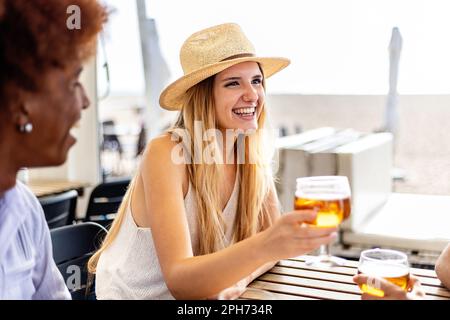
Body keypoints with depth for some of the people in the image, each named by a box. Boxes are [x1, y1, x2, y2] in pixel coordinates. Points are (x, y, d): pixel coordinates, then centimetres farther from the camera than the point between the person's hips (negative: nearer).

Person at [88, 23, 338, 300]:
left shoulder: (252, 156, -5)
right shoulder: (165, 154, -22)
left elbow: (275, 239, -2)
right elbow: (179, 282, -30)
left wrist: (240, 278, -22)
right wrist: (265, 246, -45)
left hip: (206, 293, 5)